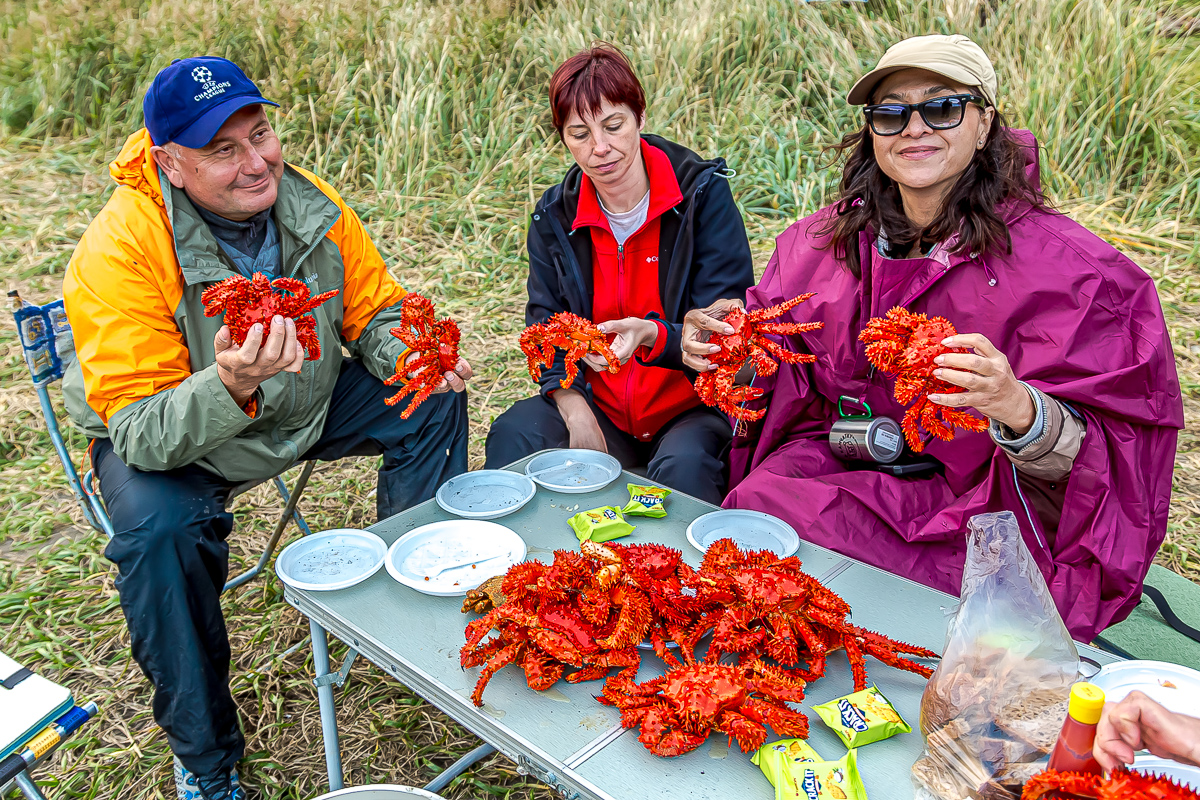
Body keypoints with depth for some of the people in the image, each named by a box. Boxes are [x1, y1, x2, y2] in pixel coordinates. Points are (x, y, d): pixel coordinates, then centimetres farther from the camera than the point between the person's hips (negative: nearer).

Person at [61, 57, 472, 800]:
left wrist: (416, 357, -22)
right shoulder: (119, 251, -29)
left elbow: (374, 311, 0)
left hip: (304, 404, 5)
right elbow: (143, 432, -31)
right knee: (161, 529, -34)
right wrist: (229, 386, -51)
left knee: (432, 402, -8)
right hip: (168, 441, -4)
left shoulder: (310, 203, -14)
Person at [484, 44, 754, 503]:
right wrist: (576, 412, -13)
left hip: (694, 406, -3)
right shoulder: (555, 216, 2)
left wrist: (651, 335, -33)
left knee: (682, 465, -34)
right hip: (601, 408, 4)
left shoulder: (704, 194, -10)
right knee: (513, 435, -22)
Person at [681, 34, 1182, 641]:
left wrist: (1017, 408, -36)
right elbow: (779, 372, 12)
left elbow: (1085, 465, -14)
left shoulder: (1060, 265, -12)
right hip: (834, 459, 5)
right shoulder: (831, 238, 4)